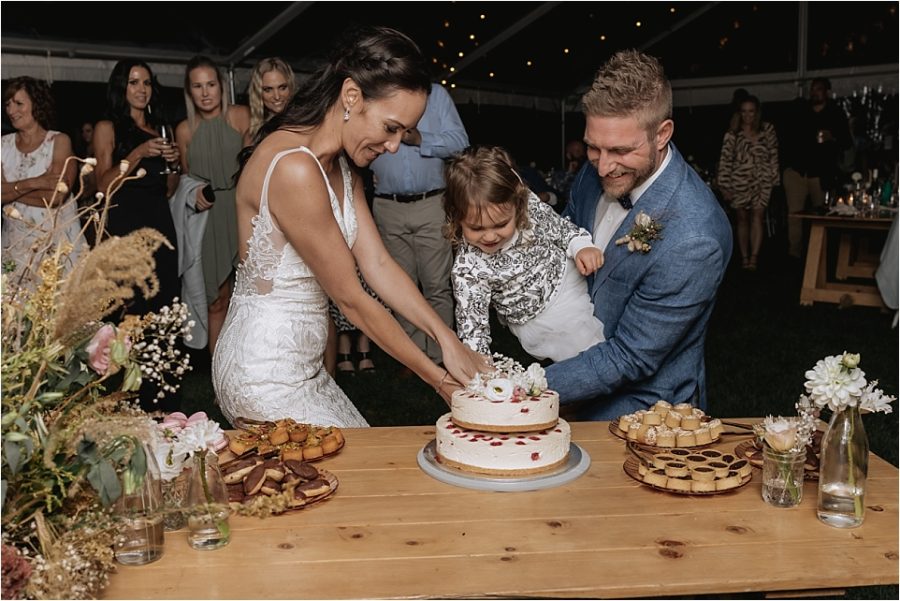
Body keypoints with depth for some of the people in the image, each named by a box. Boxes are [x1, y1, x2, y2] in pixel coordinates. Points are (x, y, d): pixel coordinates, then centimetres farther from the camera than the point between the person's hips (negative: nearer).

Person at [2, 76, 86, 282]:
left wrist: (12, 189, -8)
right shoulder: (5, 145, 7)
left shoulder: (59, 141, -4)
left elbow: (56, 196, -15)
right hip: (16, 244, 3)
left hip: (56, 243, -3)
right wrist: (33, 183, -17)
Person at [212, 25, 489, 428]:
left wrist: (446, 338, -9)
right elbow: (350, 298, -20)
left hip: (304, 369, 9)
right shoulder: (293, 168, -25)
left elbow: (378, 265, 1)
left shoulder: (343, 168, 7)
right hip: (265, 375, -9)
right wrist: (438, 378, -12)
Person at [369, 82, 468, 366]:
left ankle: (439, 358, 1)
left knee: (437, 286, -5)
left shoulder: (436, 94, 12)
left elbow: (460, 141, 3)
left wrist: (421, 139, -11)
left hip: (431, 203, -2)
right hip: (388, 207, 2)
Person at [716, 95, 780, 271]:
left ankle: (754, 257, -20)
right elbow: (725, 160, -1)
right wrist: (724, 185, -5)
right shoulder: (732, 133, 1)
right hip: (739, 180, 0)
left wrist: (774, 178, 6)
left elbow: (773, 156, 9)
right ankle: (744, 257, 9)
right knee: (742, 218, 4)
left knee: (758, 214, -13)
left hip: (762, 180, 0)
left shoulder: (767, 130, 6)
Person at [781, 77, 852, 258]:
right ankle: (794, 252, -8)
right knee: (794, 213, -10)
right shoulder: (799, 110, 11)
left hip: (821, 173, -1)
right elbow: (787, 136, 16)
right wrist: (787, 160, 5)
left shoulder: (836, 114, 6)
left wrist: (832, 138, -16)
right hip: (797, 170, 1)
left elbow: (847, 142, 4)